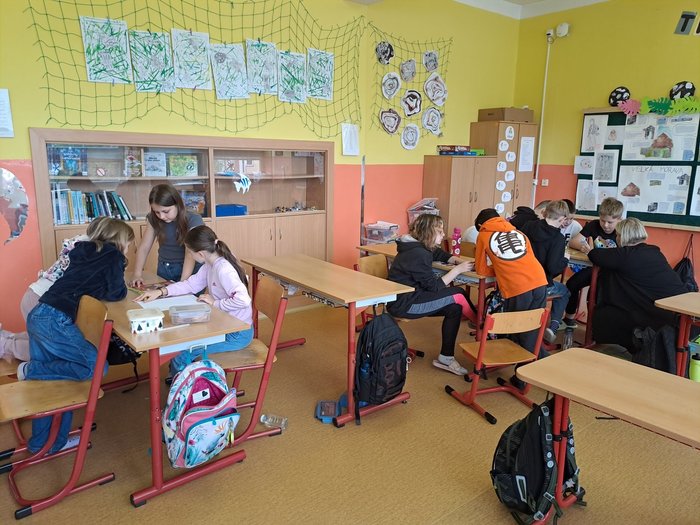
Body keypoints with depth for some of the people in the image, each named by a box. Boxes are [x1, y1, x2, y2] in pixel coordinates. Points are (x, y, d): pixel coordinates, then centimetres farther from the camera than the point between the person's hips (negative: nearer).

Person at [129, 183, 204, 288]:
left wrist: (183, 283, -33)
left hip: (187, 271, -4)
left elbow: (190, 255, -22)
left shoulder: (193, 220, -14)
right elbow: (144, 248, 0)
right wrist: (137, 274, -13)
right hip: (163, 269, 4)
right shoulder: (153, 219, 0)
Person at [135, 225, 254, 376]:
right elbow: (192, 284, 11)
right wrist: (161, 291, 1)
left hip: (238, 334, -9)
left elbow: (243, 300, -36)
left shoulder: (224, 270, -27)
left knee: (181, 353, -8)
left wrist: (215, 303, -22)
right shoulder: (210, 264, 2)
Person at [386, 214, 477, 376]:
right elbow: (434, 286, -18)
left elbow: (443, 255, 21)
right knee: (458, 295, -13)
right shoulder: (418, 254, -22)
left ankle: (446, 357, 5)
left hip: (410, 296, 10)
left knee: (454, 308, 0)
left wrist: (460, 261, 1)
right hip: (403, 304, -10)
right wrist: (458, 269, -14)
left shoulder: (419, 247, 8)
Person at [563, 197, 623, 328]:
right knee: (572, 284, -18)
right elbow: (572, 242, -9)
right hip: (594, 267, 3)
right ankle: (569, 318, 0)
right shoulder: (593, 226, -2)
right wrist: (582, 246, -34)